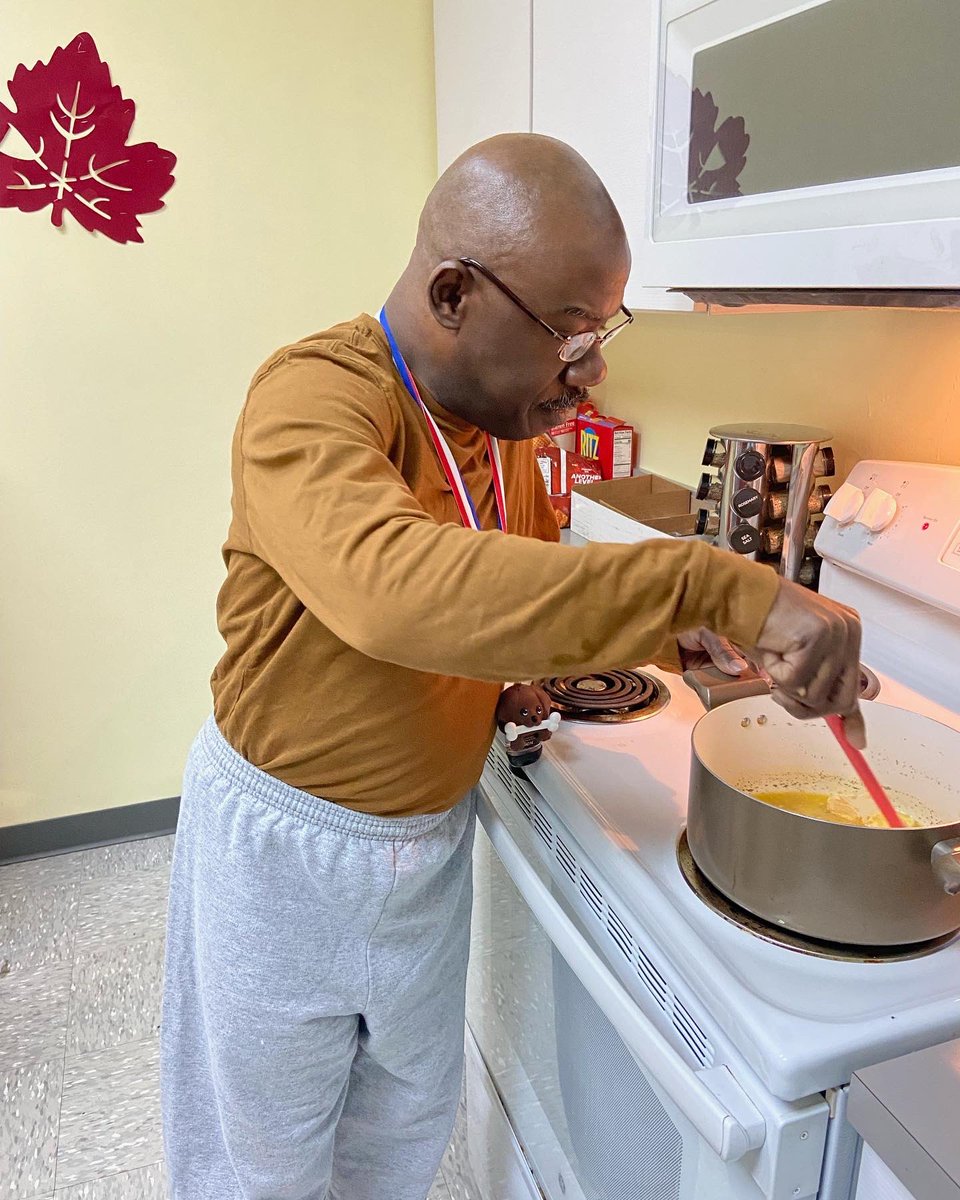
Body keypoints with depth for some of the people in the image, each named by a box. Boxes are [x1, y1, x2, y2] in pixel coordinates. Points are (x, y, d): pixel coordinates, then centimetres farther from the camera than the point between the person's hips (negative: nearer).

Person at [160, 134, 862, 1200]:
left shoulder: (510, 417, -2)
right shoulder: (312, 395, -26)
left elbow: (533, 600, 9)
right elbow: (396, 587, -47)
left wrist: (662, 628, -9)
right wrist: (712, 583, -46)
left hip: (431, 836, 6)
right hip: (287, 846, -6)